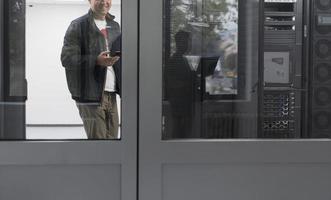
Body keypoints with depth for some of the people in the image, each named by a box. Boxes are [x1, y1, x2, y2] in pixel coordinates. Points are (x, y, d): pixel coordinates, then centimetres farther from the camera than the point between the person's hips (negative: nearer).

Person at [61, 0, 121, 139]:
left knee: (112, 137, 4)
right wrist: (96, 61, -22)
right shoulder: (77, 26, -2)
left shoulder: (114, 26, 18)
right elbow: (66, 58, -9)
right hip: (90, 95, -6)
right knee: (97, 138, -8)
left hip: (111, 94, 6)